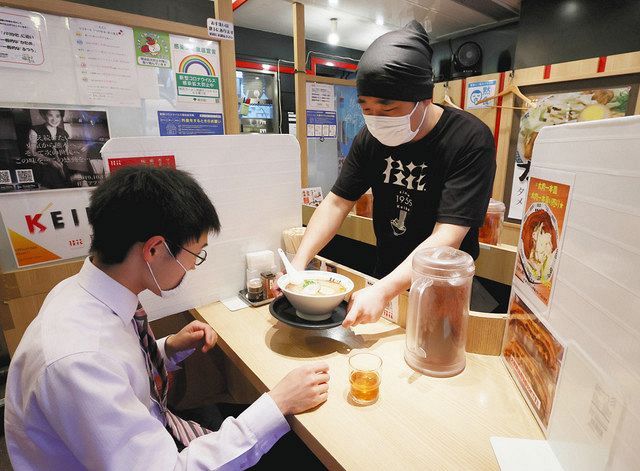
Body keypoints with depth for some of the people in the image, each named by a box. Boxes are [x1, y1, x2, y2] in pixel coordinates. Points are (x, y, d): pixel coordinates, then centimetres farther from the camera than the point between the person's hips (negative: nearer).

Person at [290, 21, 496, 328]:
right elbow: (338, 202, -7)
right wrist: (299, 262, -19)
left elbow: (447, 237, -30)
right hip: (385, 276, 5)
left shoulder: (470, 140, -24)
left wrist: (383, 292, -39)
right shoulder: (371, 137, -9)